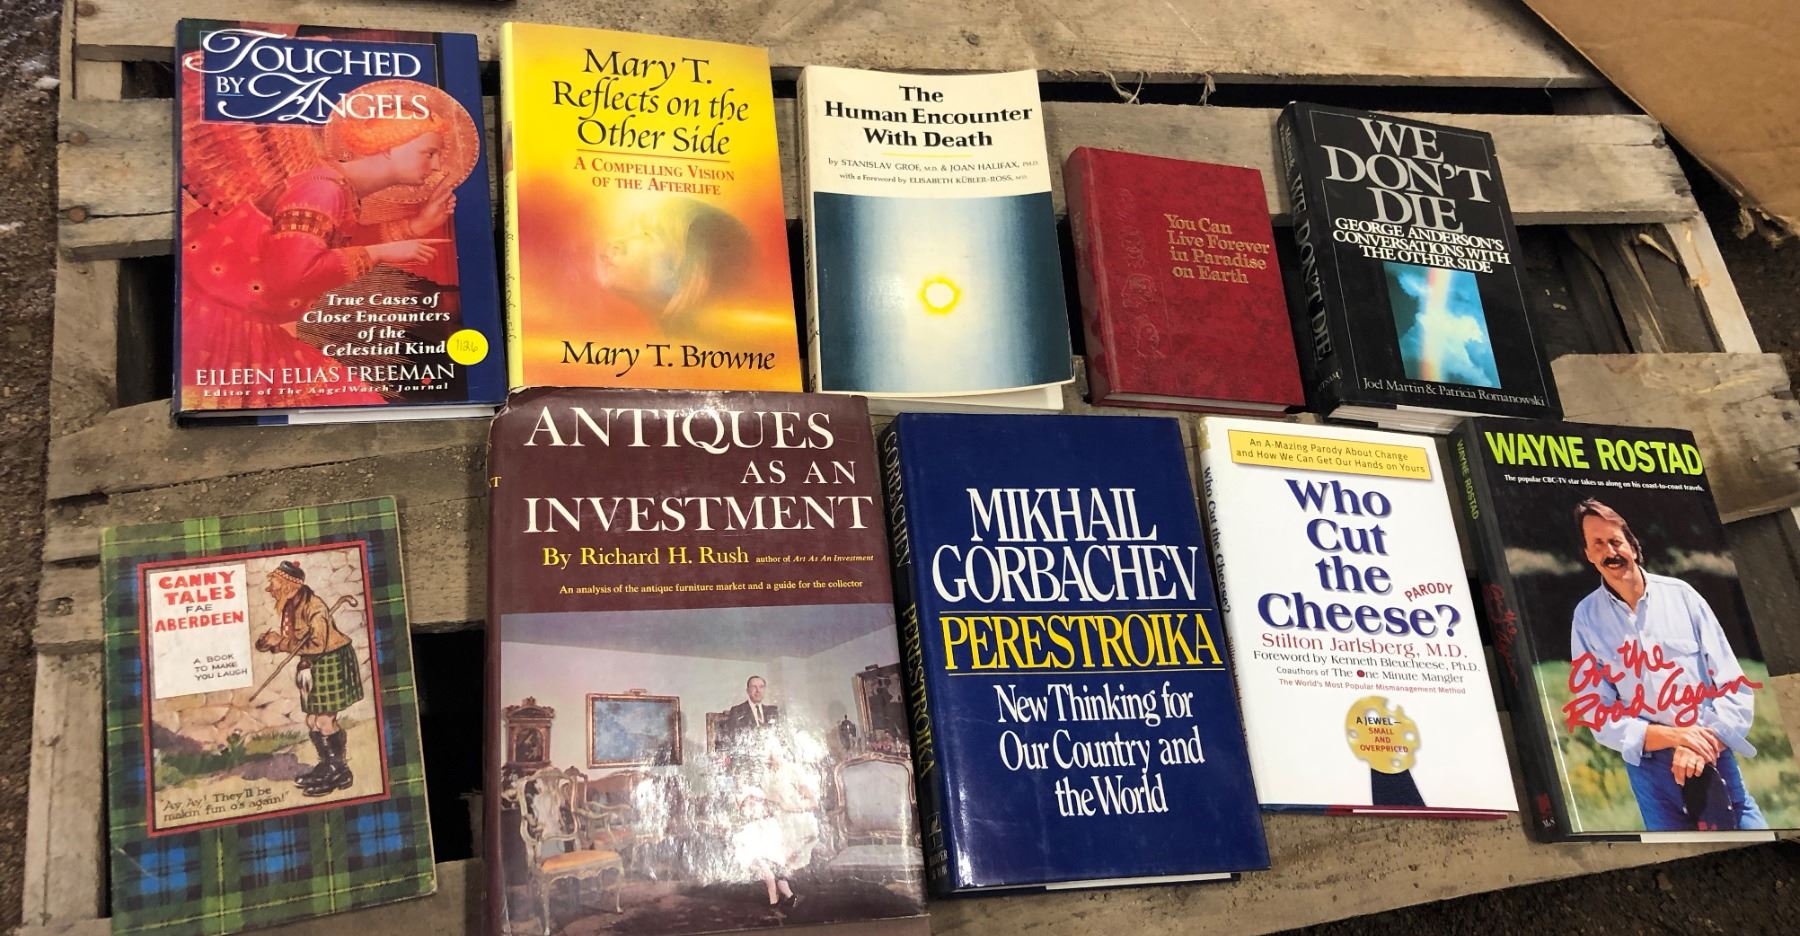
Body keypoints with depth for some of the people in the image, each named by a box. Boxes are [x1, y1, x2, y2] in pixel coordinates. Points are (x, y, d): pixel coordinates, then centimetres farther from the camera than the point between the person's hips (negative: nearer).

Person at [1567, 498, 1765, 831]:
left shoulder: (1680, 594, 0)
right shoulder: (1587, 616, -3)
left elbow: (1734, 684, -1)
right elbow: (1597, 712, -4)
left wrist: (1704, 744, -15)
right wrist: (1673, 736, -16)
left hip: (1713, 757, 1)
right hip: (1648, 765, -1)